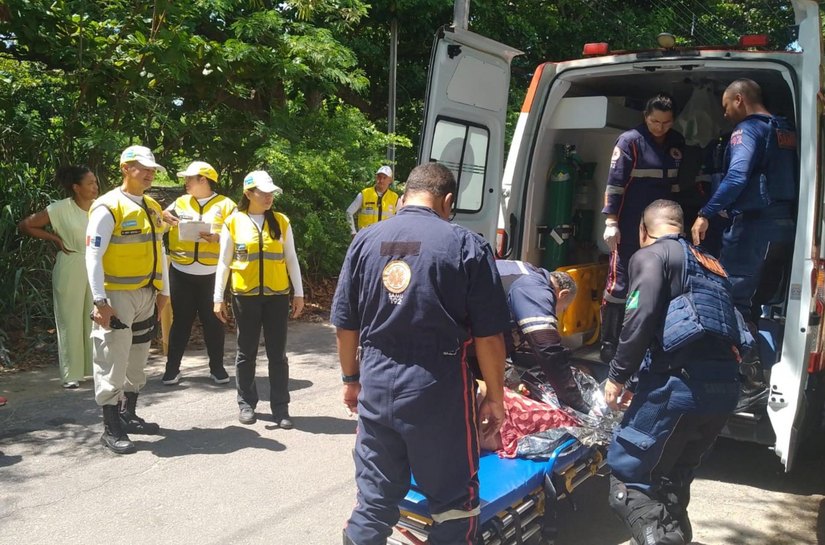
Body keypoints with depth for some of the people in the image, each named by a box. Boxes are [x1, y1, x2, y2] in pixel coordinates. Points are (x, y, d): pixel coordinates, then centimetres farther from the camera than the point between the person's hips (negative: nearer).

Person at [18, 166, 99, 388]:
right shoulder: (60, 209, -10)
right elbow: (25, 226, -5)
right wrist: (55, 238, -8)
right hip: (70, 270, -3)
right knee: (70, 320, 4)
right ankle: (72, 374, 12)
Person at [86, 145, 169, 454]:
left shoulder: (152, 207, 11)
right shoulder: (108, 208, -13)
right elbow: (93, 256, -16)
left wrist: (163, 289, 15)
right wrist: (99, 300, -20)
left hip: (146, 295, 8)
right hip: (117, 296, -8)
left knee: (137, 358, 16)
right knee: (113, 361, -2)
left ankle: (129, 416, 30)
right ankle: (111, 429, 7)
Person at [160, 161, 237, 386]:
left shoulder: (226, 205, 1)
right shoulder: (180, 203, 11)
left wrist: (217, 238, -20)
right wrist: (163, 217, -9)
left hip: (212, 274, -2)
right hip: (181, 272, 2)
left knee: (213, 320, 6)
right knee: (181, 320, 6)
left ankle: (217, 367, 17)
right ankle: (172, 367, 13)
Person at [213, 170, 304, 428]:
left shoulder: (281, 221, 4)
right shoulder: (233, 222, -1)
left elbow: (291, 259, 7)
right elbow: (224, 263, 2)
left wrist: (298, 293, 4)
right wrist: (218, 297, -1)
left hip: (277, 295, 1)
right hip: (245, 296, -1)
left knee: (277, 353, 5)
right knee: (247, 352, 10)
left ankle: (280, 407, 13)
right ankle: (246, 403, 23)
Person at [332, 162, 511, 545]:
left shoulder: (364, 241, 4)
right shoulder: (467, 246, -7)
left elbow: (344, 325, 9)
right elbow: (488, 336, -7)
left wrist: (352, 378, 22)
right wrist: (495, 397, 4)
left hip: (376, 384, 4)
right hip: (437, 387, -4)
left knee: (374, 498, 16)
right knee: (454, 501, 13)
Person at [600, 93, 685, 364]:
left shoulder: (677, 143, 11)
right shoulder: (630, 140, -6)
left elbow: (680, 182, 20)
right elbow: (614, 182, -11)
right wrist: (611, 221, -17)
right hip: (631, 227, -6)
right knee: (620, 283, -4)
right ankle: (609, 344, 3)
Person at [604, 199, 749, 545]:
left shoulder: (651, 255, 3)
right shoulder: (710, 264, 27)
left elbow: (641, 318, -13)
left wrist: (617, 376, -4)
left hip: (681, 382, -8)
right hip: (725, 386, 8)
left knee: (627, 475, -1)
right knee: (671, 481, 23)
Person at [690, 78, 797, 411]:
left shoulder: (748, 129, -6)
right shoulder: (786, 132, 20)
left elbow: (737, 177, -22)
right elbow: (788, 179, 16)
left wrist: (706, 214, -23)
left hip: (755, 222, -9)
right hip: (786, 223, 9)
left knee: (735, 299, -6)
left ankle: (753, 384, -8)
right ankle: (766, 370, 21)